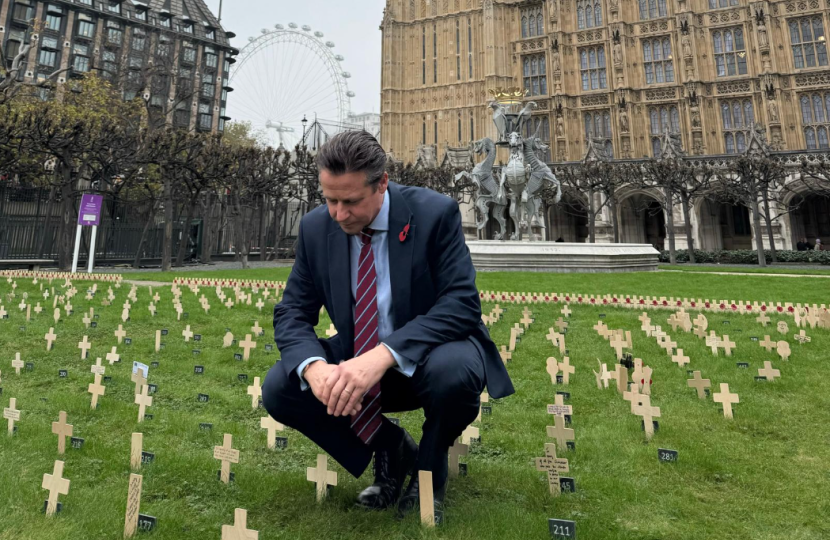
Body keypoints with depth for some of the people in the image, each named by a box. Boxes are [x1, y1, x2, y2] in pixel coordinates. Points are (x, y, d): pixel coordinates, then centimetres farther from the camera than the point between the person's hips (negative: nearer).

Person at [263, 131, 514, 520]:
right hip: (357, 359, 4)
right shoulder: (315, 228, -7)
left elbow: (461, 304, -25)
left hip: (428, 356, -3)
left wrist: (384, 356, -39)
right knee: (278, 388, -16)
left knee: (455, 370, -37)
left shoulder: (435, 213, -18)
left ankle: (428, 464, 0)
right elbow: (292, 313, -6)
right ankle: (392, 448, 7)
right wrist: (314, 366, -29)